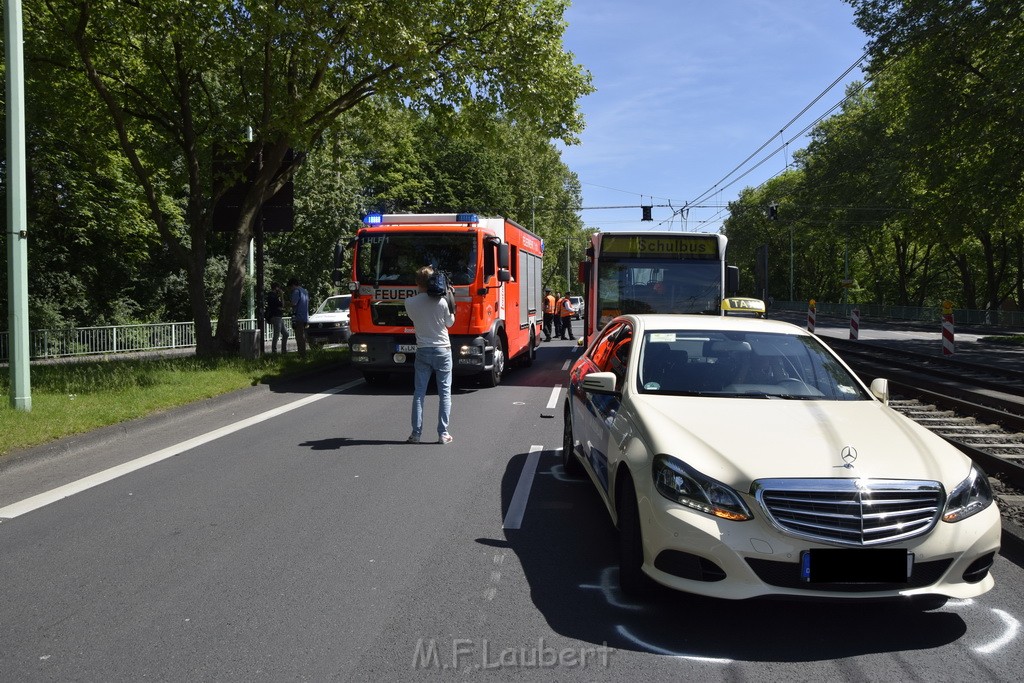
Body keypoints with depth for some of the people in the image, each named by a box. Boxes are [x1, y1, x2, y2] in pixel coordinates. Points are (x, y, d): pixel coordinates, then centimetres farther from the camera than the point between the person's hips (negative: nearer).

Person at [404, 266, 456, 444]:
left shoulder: (410, 303, -5)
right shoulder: (442, 301, -11)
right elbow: (450, 323, 2)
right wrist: (451, 304, 8)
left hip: (422, 351, 2)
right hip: (442, 351, -2)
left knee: (419, 393, 7)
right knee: (444, 393, 5)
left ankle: (416, 433, 6)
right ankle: (443, 434, 4)